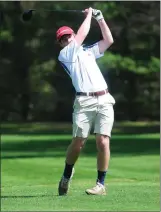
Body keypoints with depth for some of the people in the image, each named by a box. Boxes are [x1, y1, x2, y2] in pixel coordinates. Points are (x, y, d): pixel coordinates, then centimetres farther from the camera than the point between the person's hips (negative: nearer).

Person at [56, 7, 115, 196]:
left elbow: (108, 40, 23)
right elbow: (82, 35, 0)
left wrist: (99, 18, 20)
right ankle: (67, 176, 17)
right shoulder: (64, 55, 9)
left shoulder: (89, 51, 26)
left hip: (105, 100, 3)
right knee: (78, 142, -8)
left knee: (103, 142, -10)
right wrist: (89, 15, 12)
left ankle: (101, 184, -5)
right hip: (84, 101, -3)